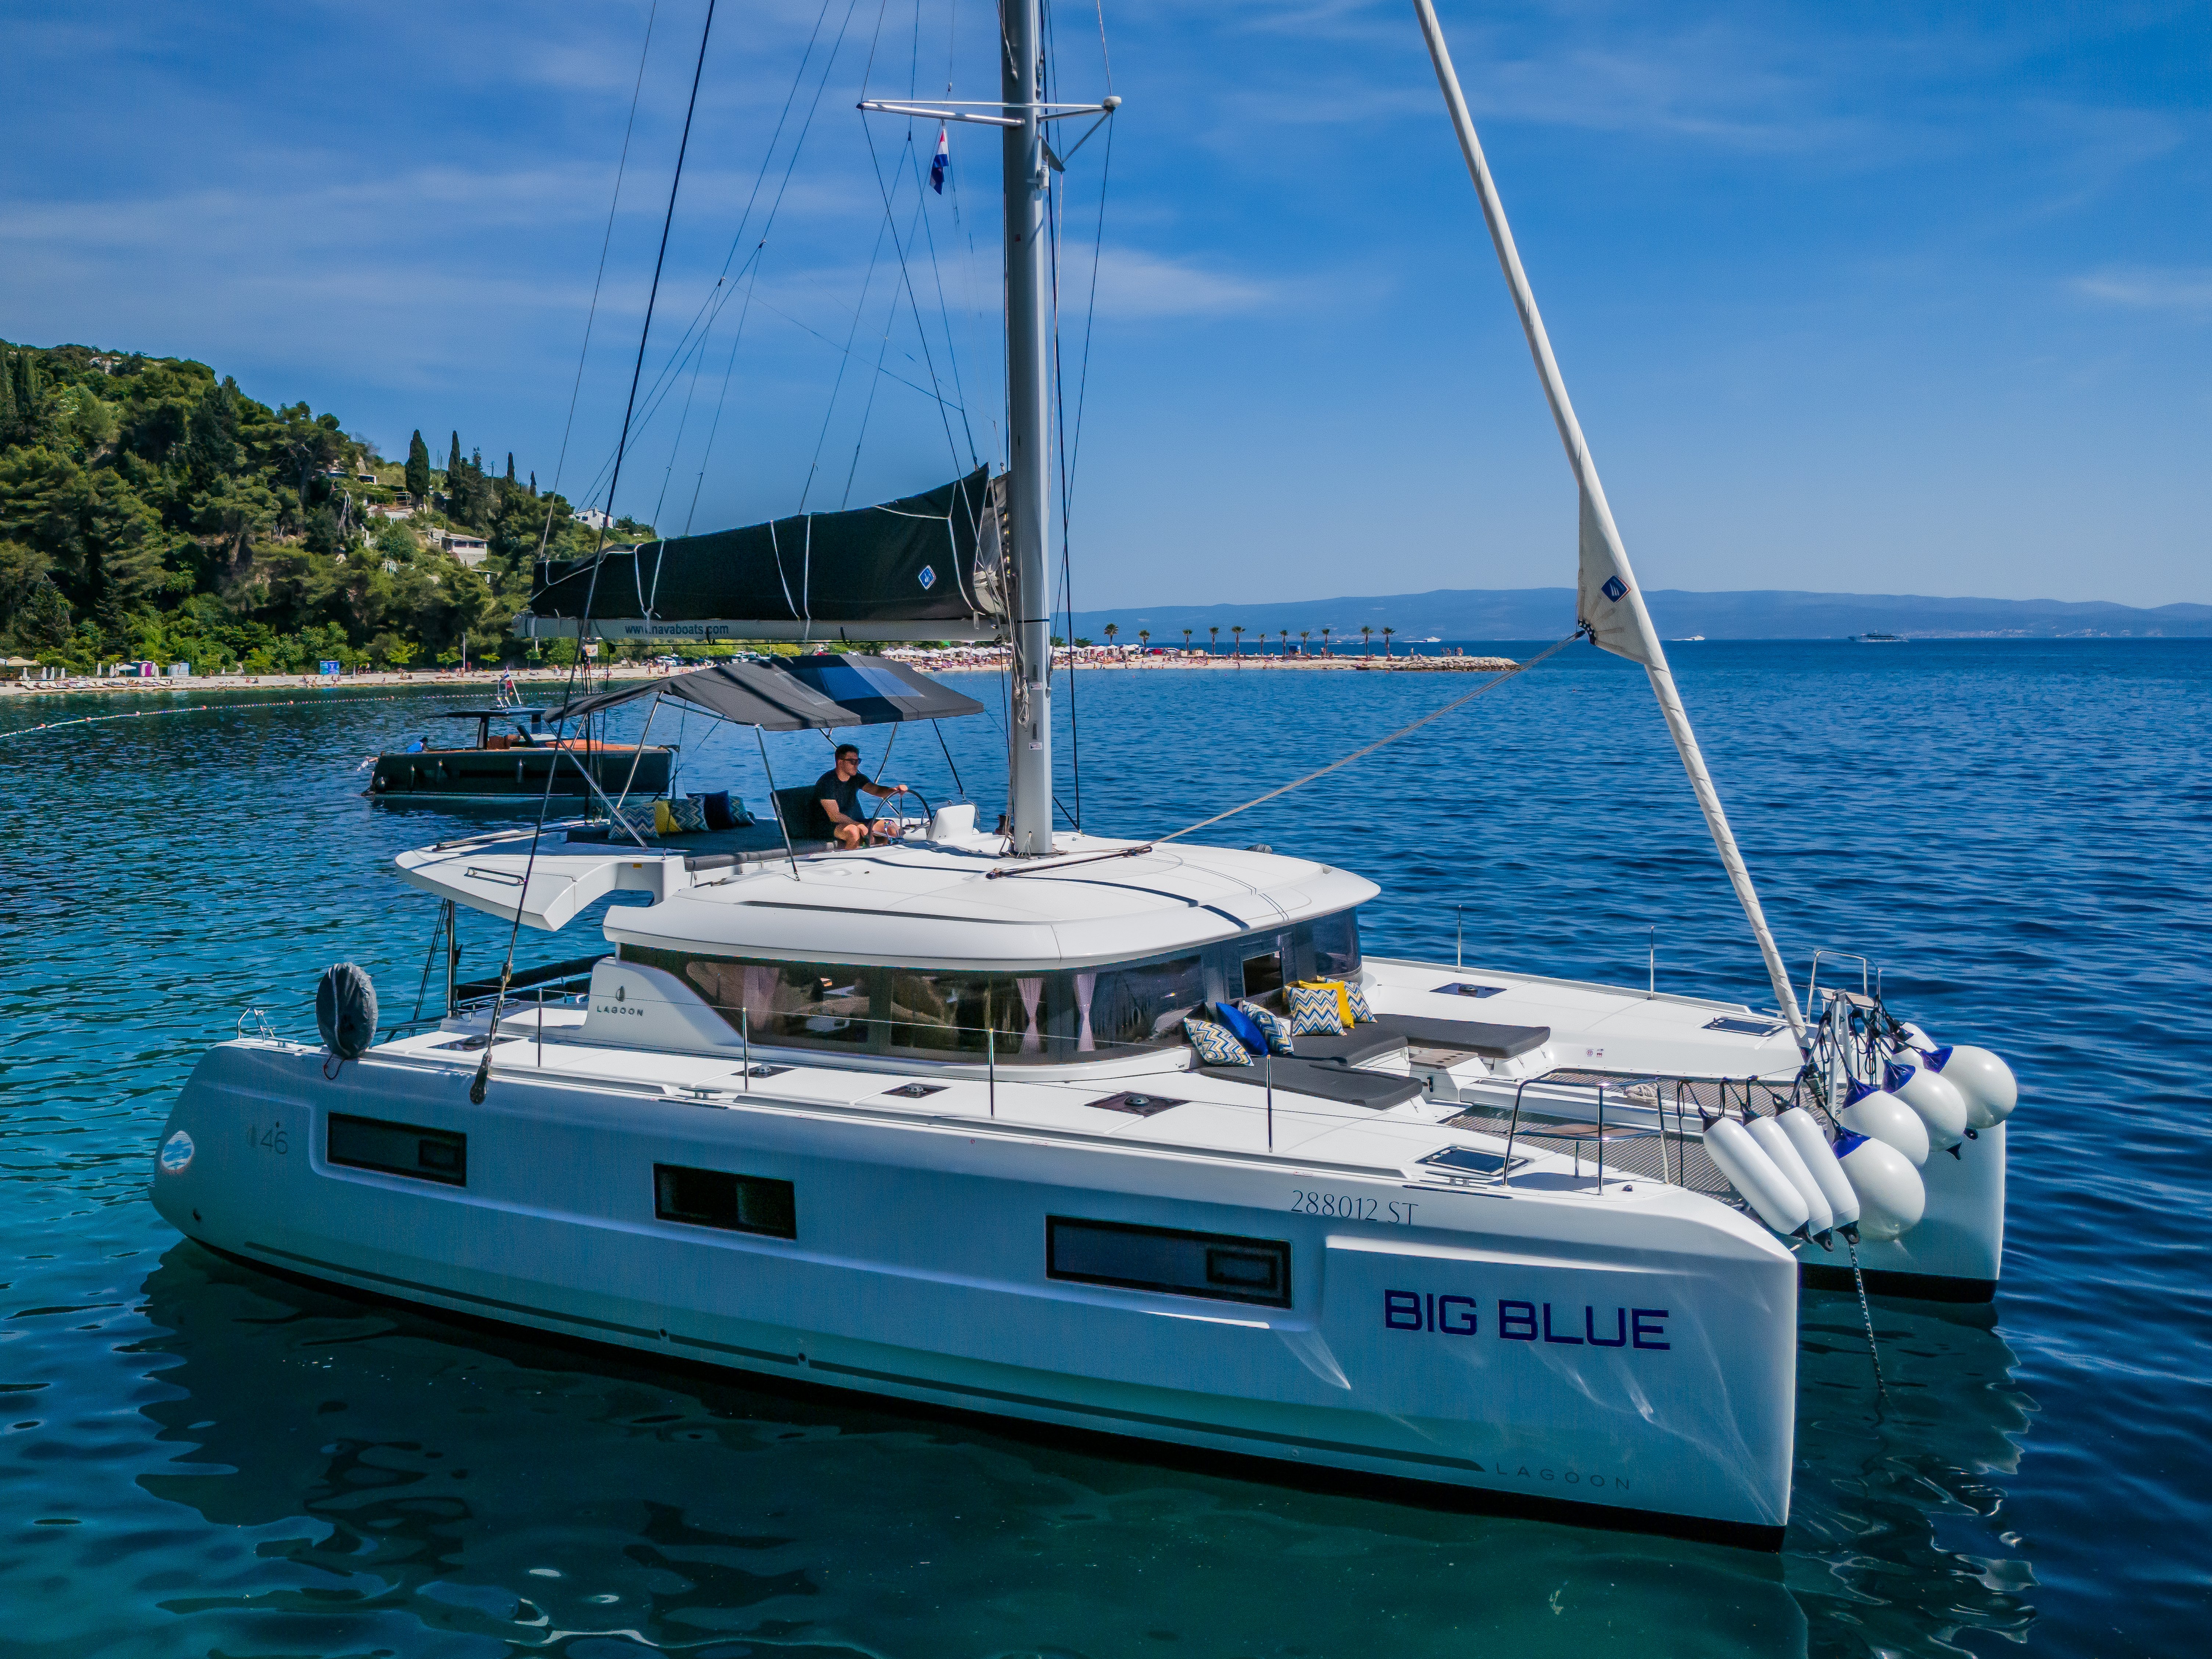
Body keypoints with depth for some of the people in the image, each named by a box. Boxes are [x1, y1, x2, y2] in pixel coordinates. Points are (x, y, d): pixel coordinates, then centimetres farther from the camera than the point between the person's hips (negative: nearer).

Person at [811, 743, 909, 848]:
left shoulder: (857, 778, 5)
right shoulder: (827, 782, -16)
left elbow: (876, 790, -11)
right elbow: (834, 816, -22)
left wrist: (895, 790, -33)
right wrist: (859, 825, -35)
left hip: (853, 822, 7)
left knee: (892, 827, -7)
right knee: (854, 831, -39)